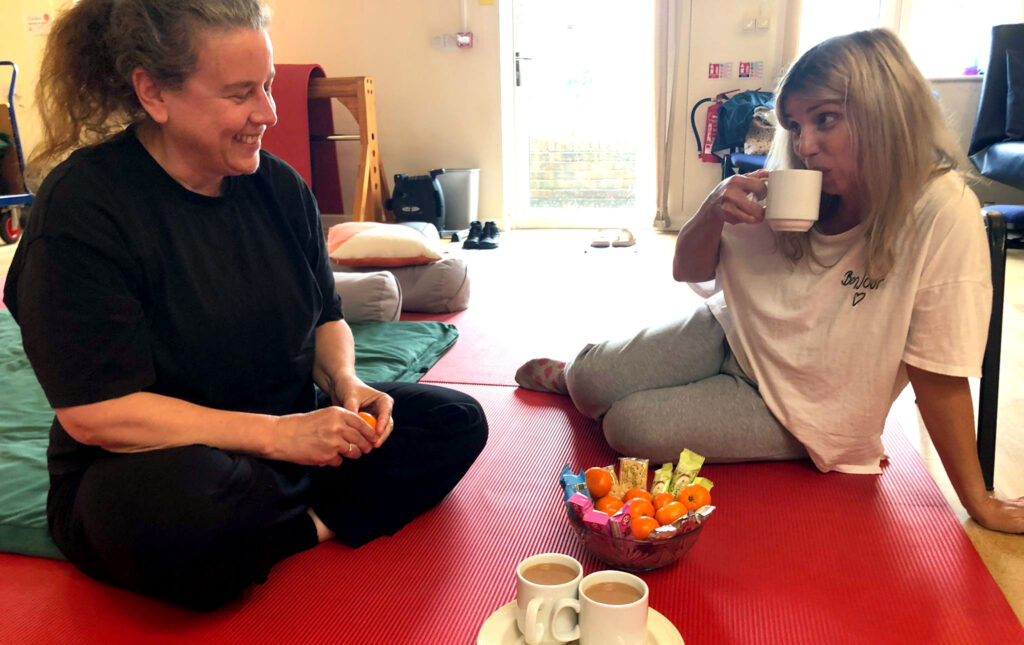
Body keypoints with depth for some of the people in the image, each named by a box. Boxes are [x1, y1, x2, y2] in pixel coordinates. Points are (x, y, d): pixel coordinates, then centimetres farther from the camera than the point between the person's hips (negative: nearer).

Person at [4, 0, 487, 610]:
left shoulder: (281, 187, 2)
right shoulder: (82, 209, -17)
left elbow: (326, 318, 13)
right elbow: (95, 412, -22)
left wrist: (344, 381, -10)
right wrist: (277, 434, -25)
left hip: (286, 434, 6)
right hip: (141, 469, -5)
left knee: (457, 421, -6)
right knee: (178, 510, -41)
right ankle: (323, 521, -10)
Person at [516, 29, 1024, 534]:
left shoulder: (942, 214, -25)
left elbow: (938, 375, -19)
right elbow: (688, 270, -1)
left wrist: (979, 503, -14)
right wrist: (714, 211, -22)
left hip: (798, 407, -3)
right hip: (732, 336, 4)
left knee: (628, 428, -18)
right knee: (589, 382, -12)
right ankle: (569, 375, 24)